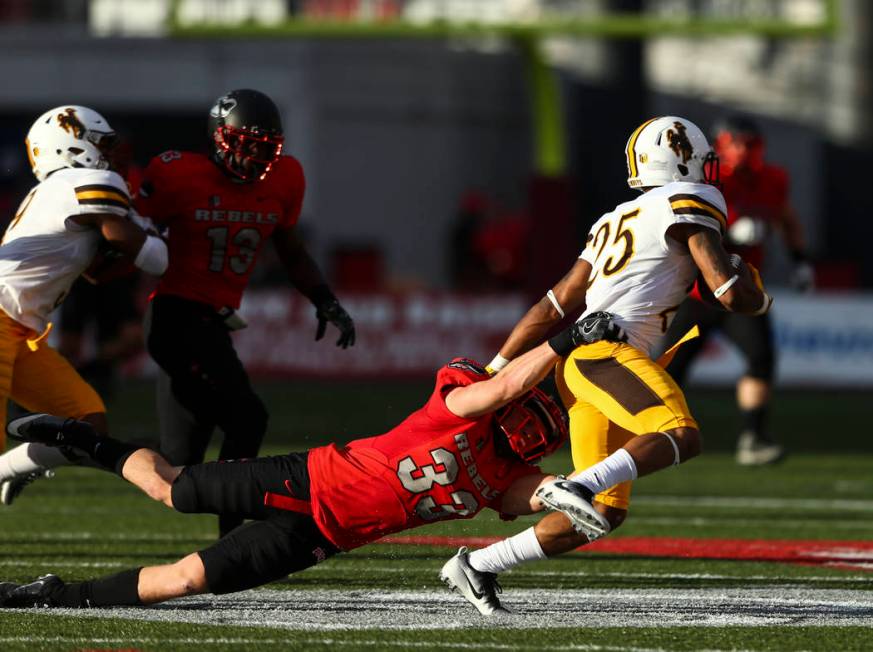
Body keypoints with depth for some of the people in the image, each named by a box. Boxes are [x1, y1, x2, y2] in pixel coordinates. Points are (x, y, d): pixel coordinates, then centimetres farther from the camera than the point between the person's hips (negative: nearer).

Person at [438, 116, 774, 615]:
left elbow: (553, 308, 27)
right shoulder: (689, 205, 2)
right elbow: (730, 294, -6)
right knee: (682, 437, -28)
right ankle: (575, 486, -44)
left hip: (581, 363, 9)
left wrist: (495, 373, 28)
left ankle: (477, 565, 11)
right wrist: (760, 299, 19)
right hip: (604, 351, -9)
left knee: (606, 514, 7)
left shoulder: (617, 222, 27)